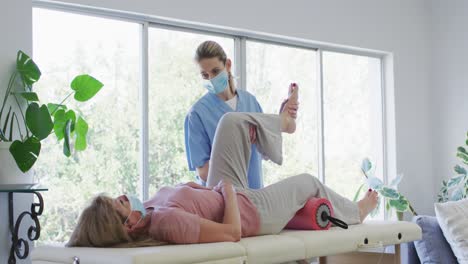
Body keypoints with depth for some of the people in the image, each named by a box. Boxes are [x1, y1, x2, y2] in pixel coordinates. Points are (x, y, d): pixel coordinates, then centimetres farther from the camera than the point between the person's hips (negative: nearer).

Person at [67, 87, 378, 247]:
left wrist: (191, 186, -4)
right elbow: (232, 232, -39)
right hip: (252, 209, -7)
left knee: (233, 121, 7)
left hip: (225, 195, 7)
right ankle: (354, 214, 54)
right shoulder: (168, 221, -46)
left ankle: (283, 121, 42)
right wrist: (229, 191, -26)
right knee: (308, 182, 20)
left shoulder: (147, 210, -21)